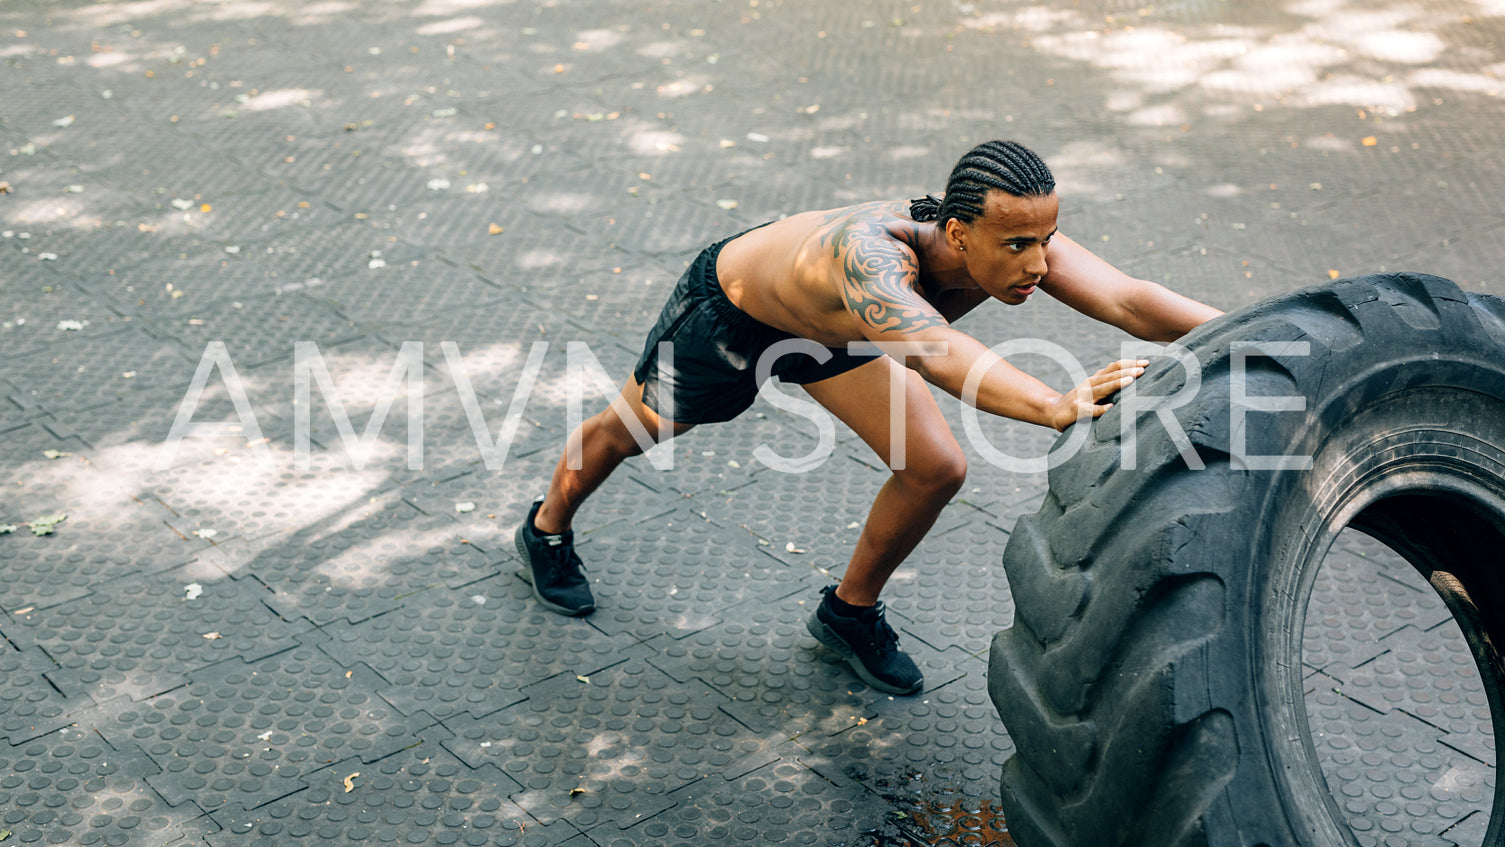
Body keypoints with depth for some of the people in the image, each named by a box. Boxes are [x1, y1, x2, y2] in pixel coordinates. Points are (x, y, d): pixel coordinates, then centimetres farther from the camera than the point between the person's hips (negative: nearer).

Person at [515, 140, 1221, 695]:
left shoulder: (1020, 240, -33)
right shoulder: (871, 252, -51)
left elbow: (1130, 301, -43)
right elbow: (935, 353, -69)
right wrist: (1055, 407, -83)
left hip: (831, 323, 5)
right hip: (728, 308, -5)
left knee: (936, 470, -6)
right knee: (628, 430, 20)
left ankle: (849, 611, 22)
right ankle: (547, 529, 53)